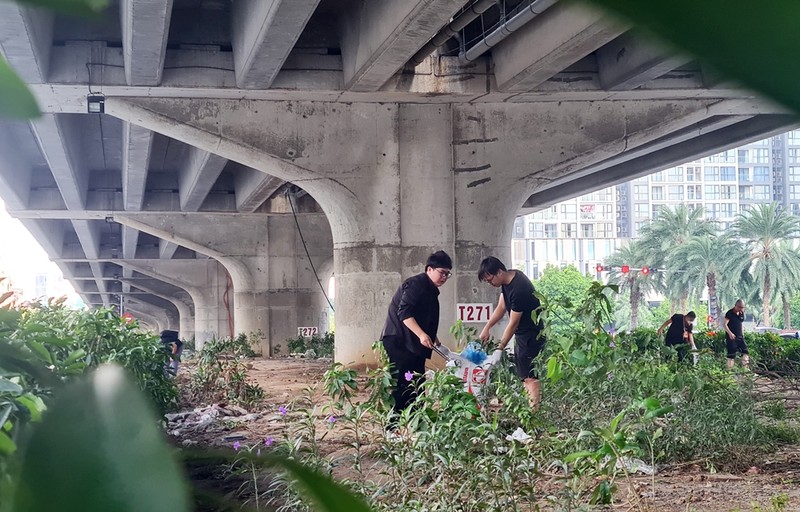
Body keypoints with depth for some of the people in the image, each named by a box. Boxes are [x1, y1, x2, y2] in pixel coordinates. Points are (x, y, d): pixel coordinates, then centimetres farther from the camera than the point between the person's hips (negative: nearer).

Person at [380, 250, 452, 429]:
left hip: (414, 345, 10)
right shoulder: (416, 284, -13)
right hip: (399, 342, -10)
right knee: (400, 384, -12)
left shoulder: (430, 290, 18)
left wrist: (432, 337, 23)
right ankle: (394, 424, -10)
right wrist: (422, 334, -29)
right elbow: (404, 312, -23)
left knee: (417, 384, 10)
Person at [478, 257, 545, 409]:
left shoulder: (519, 290, -28)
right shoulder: (507, 279, 1)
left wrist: (499, 348, -14)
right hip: (522, 334, 10)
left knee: (530, 377, -13)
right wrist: (487, 328, 1)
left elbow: (513, 324, -22)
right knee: (523, 376, 13)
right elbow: (501, 307, 11)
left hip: (532, 336, -10)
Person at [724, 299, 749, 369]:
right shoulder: (730, 313, -11)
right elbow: (725, 325, -16)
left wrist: (742, 334, 17)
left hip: (739, 337, 7)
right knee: (731, 355, -4)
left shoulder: (741, 313, 10)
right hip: (731, 337, -7)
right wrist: (730, 333, -29)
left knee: (745, 352, -2)